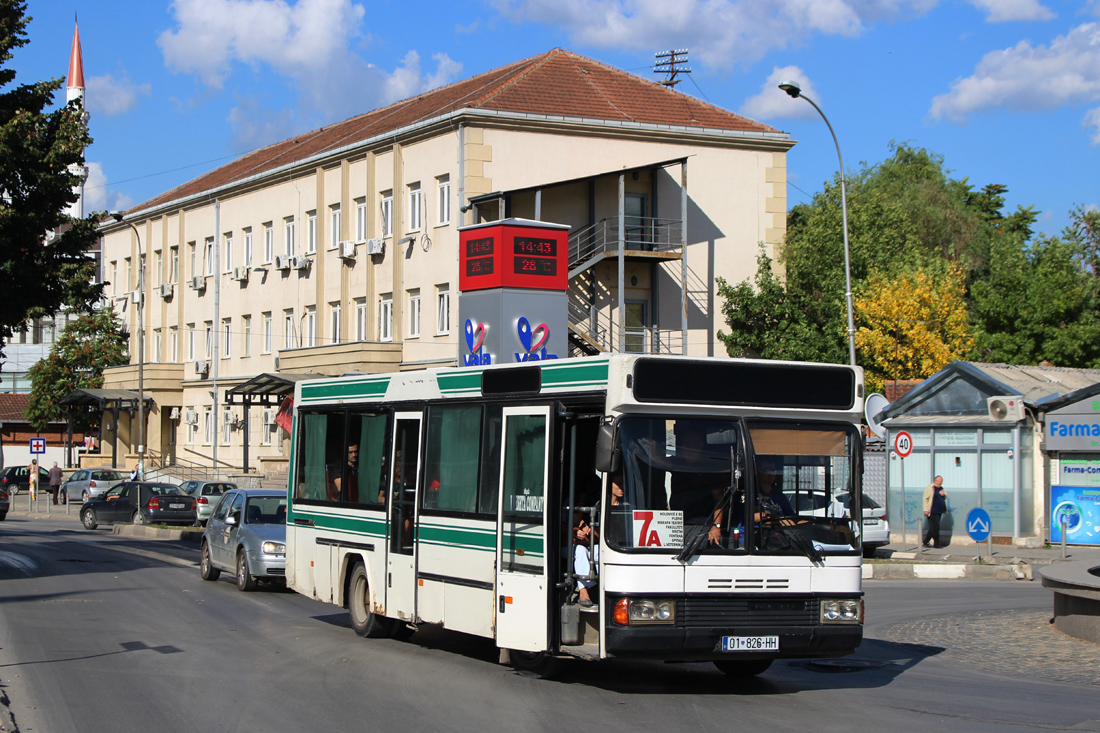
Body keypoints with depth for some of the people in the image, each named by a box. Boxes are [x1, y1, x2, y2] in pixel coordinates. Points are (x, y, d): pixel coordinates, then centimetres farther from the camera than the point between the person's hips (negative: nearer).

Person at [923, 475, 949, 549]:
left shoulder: (941, 488, 17)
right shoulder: (929, 488, -8)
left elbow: (945, 497, 25)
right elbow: (925, 499, -12)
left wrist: (944, 494, 0)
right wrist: (926, 510, -18)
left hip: (939, 512, 8)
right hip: (932, 512, -8)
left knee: (933, 528, 9)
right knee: (935, 527, -9)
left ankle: (926, 542, 16)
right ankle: (936, 543, -5)